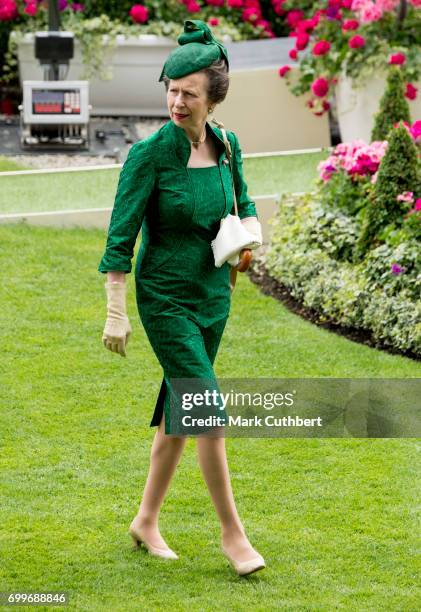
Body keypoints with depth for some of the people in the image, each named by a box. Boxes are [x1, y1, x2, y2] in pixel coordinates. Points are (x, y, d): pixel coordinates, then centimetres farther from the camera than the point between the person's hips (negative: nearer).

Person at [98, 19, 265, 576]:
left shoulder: (227, 146, 0)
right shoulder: (149, 154, -16)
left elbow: (244, 205, 19)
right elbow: (120, 238, -13)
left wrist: (250, 231, -4)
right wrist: (116, 314, -14)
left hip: (214, 297, 6)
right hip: (166, 300, -6)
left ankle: (147, 521, 26)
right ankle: (231, 531, 2)